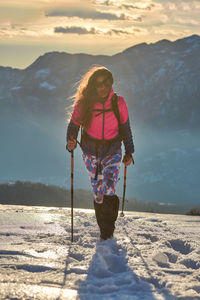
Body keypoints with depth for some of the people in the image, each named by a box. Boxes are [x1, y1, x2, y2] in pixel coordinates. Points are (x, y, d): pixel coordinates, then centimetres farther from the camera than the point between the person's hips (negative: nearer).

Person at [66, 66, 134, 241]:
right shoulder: (83, 104, -12)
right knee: (98, 193, 6)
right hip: (91, 152, 1)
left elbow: (125, 128, 3)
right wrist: (71, 143, -21)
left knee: (108, 192, -16)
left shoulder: (118, 103, -10)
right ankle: (104, 229, 24)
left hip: (112, 152, -1)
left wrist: (129, 152, 6)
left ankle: (108, 231, -6)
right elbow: (74, 125, -2)